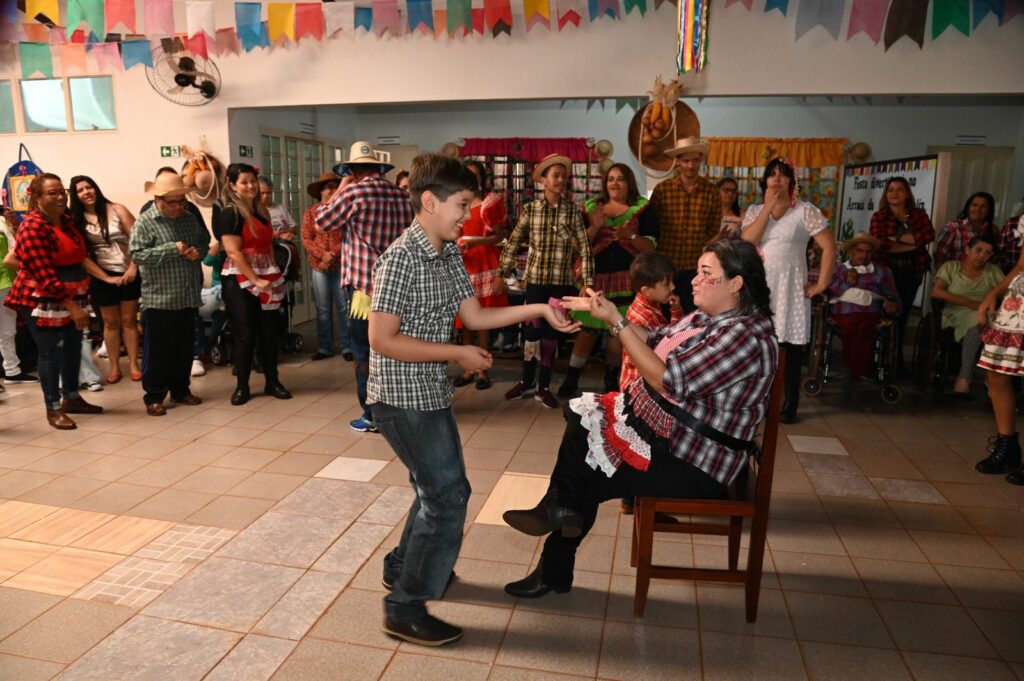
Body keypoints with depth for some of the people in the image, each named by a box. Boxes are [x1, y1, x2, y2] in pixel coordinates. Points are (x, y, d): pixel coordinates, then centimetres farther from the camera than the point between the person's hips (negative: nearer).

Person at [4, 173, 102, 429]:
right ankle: (53, 409, 8)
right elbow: (44, 274, -23)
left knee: (73, 349, 13)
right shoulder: (32, 227, -17)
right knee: (51, 352, -1)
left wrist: (79, 301, 16)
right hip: (43, 300, -7)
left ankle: (71, 398, 28)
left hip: (74, 296, 8)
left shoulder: (68, 220, 8)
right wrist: (72, 306, -25)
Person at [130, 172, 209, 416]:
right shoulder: (145, 222, -8)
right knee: (157, 350, 2)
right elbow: (136, 254, -17)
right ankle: (154, 397, 13)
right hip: (159, 299, -6)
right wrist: (172, 249, -20)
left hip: (187, 297, 6)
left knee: (184, 348, 14)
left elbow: (204, 240, 22)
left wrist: (198, 250, -2)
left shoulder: (189, 218, 10)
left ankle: (180, 390, 27)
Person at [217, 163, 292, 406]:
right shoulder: (229, 213, -8)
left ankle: (272, 381, 18)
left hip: (267, 278, 6)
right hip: (240, 281, -6)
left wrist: (273, 275, 8)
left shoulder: (262, 211, 14)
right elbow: (233, 252, -16)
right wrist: (256, 280, -19)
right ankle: (242, 386, 12)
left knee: (269, 331, 7)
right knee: (244, 334, 0)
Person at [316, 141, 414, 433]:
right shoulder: (401, 195, 7)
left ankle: (373, 416, 7)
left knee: (366, 353, 3)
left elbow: (321, 222, 0)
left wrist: (341, 187, 7)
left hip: (365, 284, -6)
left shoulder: (354, 192, -10)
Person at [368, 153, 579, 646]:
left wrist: (539, 309, -1)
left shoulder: (450, 254, 5)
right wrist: (458, 354, -21)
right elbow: (383, 340, -23)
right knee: (448, 496, -4)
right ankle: (405, 609, 12)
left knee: (439, 488, 22)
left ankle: (402, 567, 44)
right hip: (403, 397, -9)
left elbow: (474, 316, 7)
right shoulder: (401, 259, -21)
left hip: (431, 393, 9)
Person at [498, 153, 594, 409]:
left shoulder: (573, 210, -2)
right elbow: (513, 242, 6)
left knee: (551, 332, 6)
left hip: (563, 282, 0)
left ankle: (544, 387, 18)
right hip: (535, 280, 1)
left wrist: (588, 282, -9)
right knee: (531, 330, 6)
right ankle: (526, 382, 24)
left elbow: (584, 247, -4)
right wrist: (502, 273, 4)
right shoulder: (530, 209, 0)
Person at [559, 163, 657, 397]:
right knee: (588, 329, 0)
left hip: (627, 279, -1)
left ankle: (611, 379, 17)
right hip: (596, 276, 1)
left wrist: (631, 235, -21)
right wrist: (595, 227, -13)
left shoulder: (643, 210, 3)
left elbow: (651, 247, -3)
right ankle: (571, 378, 9)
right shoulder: (592, 207, 9)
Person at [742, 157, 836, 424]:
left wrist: (821, 284, -10)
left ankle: (790, 405, 13)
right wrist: (768, 206, -10)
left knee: (791, 347, 2)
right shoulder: (755, 210, 10)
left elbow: (829, 247, -6)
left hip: (790, 287, -3)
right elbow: (747, 241, -9)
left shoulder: (805, 211, -2)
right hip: (759, 286, 3)